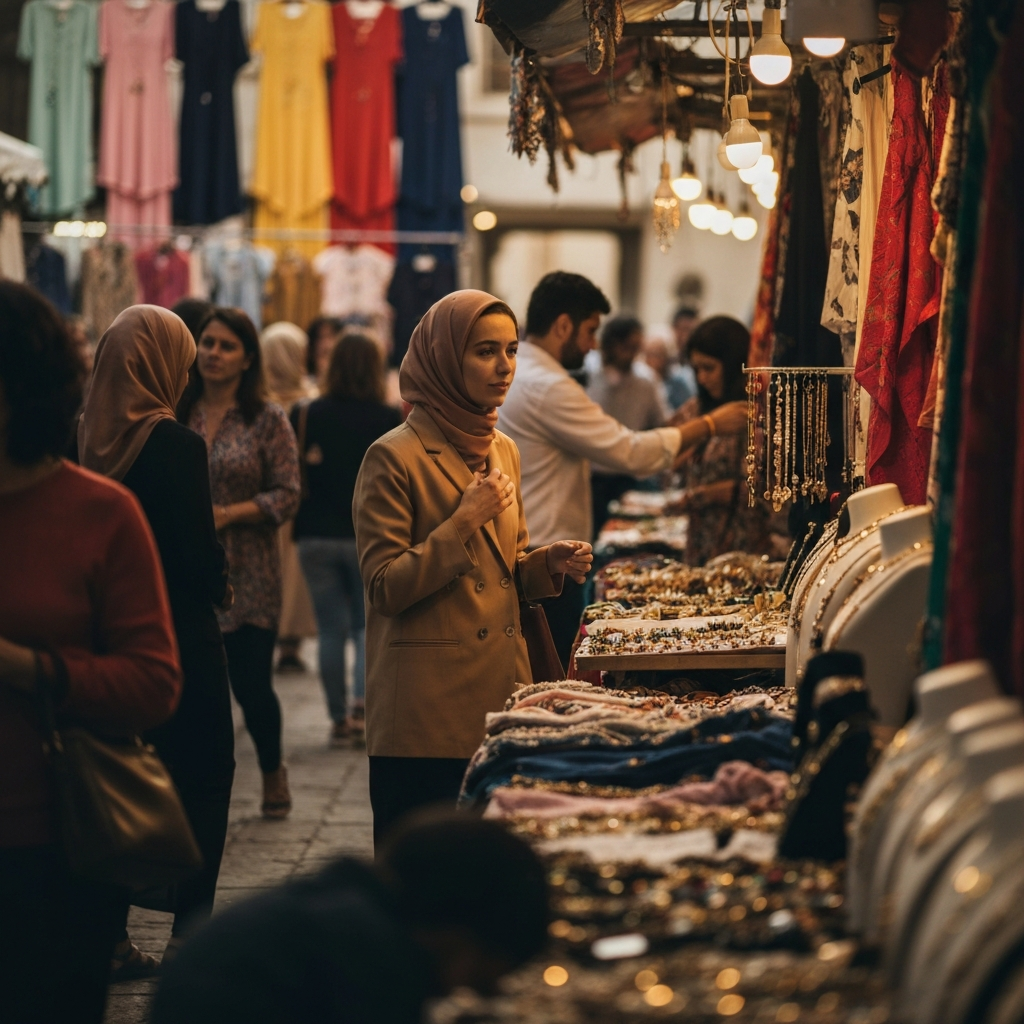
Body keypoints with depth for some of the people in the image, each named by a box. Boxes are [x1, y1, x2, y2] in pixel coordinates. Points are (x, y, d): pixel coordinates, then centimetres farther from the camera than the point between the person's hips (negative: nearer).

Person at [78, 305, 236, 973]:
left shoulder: (90, 440, 0)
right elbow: (201, 558, -19)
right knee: (200, 777, 8)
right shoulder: (177, 446, -17)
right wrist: (220, 582, 3)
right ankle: (191, 937, 9)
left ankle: (109, 938, 15)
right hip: (180, 638, -6)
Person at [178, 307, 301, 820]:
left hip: (247, 576, -2)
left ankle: (272, 772, 27)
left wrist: (226, 514, -16)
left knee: (251, 682, 1)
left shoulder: (267, 419, -2)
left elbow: (287, 495, -6)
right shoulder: (176, 413, 6)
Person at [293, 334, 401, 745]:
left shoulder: (307, 417, -3)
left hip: (317, 537, 1)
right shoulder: (390, 421, -7)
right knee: (368, 624, 12)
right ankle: (363, 701, -7)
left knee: (331, 630, 8)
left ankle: (340, 718, 9)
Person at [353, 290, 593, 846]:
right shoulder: (394, 457, -10)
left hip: (501, 691, 7)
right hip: (426, 710, -7)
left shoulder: (504, 451, 13)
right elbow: (384, 588, -12)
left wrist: (550, 563, 2)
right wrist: (463, 522, -17)